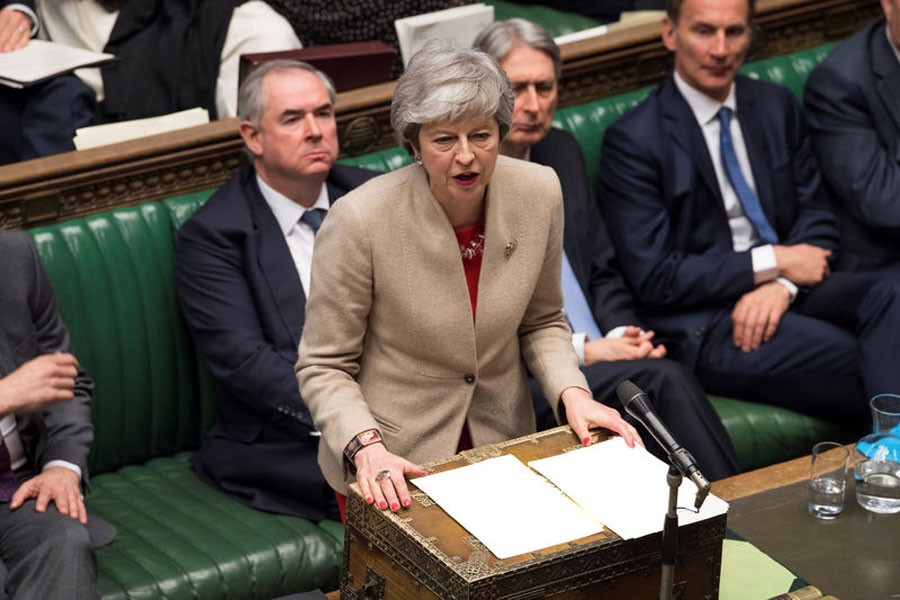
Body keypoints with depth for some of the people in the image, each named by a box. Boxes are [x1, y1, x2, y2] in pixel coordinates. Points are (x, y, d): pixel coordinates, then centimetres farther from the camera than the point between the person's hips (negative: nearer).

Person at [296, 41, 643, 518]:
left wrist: (573, 394, -11)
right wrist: (366, 447, -28)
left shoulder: (539, 193, -9)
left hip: (503, 444, 4)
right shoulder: (360, 220, -22)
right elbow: (324, 366, -12)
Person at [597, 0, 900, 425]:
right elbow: (654, 278, -9)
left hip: (786, 290, 6)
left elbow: (816, 214, 12)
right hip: (705, 321, -5)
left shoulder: (776, 106, 13)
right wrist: (773, 263, -12)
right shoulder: (632, 140, -5)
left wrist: (782, 285, -10)